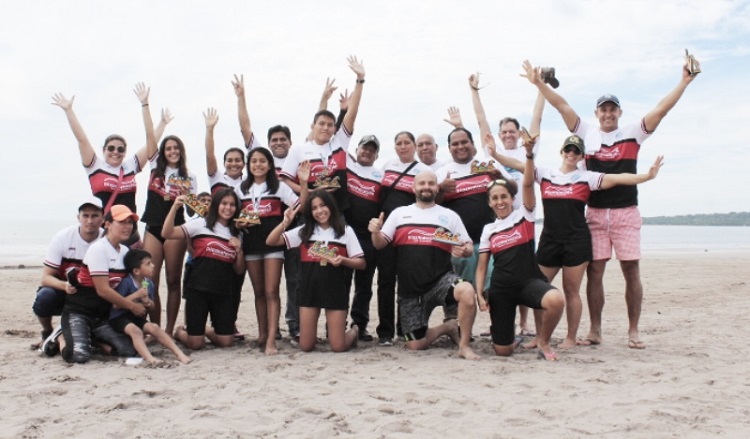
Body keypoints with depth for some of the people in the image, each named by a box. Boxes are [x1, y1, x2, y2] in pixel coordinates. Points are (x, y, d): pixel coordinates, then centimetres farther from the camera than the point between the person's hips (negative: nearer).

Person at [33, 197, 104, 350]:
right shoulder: (62, 237, -15)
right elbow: (46, 277, -16)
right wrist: (65, 286, -38)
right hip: (63, 290, -1)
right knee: (45, 297, -33)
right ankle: (47, 334, 1)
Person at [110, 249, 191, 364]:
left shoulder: (149, 283, 3)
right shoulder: (126, 282, -18)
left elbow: (152, 305, 18)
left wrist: (148, 302, -8)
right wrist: (136, 295, -26)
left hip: (136, 317, 6)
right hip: (119, 317, -6)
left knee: (154, 327, -14)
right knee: (135, 330, -31)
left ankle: (179, 353, -15)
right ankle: (149, 359, -46)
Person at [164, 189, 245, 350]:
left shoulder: (235, 234, 14)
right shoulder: (200, 224, 2)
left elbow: (239, 270, 14)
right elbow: (167, 233, -10)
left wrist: (239, 249, -3)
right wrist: (175, 207, -20)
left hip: (224, 293, 4)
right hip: (198, 289, -4)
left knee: (226, 341, 0)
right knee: (196, 344, -4)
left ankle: (205, 330, 32)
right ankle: (181, 331, 30)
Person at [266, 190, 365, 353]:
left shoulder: (345, 231, 1)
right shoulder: (304, 231, 6)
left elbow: (361, 263, 1)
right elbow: (271, 242, -1)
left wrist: (343, 260, -18)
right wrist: (285, 222, -15)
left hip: (335, 290, -2)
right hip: (309, 289, 2)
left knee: (338, 346, -3)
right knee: (306, 346, 3)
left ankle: (353, 331, 30)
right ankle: (313, 332, 37)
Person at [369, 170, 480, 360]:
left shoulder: (450, 216, 7)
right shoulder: (399, 213, 9)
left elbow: (469, 248, 6)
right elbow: (380, 244, 7)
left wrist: (464, 251, -18)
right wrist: (375, 232, -16)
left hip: (440, 280, -1)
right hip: (410, 290, 2)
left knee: (467, 291, -35)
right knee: (415, 345, -2)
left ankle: (464, 345, -14)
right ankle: (447, 328, 29)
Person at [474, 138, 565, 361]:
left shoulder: (524, 215, 2)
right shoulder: (488, 230, 8)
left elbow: (528, 184, -13)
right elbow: (482, 266, 9)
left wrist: (529, 154, -26)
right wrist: (479, 294, -3)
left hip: (529, 280, -2)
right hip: (500, 287, 2)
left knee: (556, 300, -37)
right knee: (502, 351, -2)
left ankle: (543, 341, -6)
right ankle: (512, 338, 38)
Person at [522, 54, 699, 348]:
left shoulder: (632, 134, 4)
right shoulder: (586, 133, 7)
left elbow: (661, 109, -3)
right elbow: (562, 106, 3)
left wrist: (684, 82, -10)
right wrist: (539, 83, -1)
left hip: (626, 213, -1)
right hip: (595, 213, 1)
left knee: (631, 271, 0)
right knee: (594, 271, 2)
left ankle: (633, 331, 10)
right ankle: (595, 331, 11)